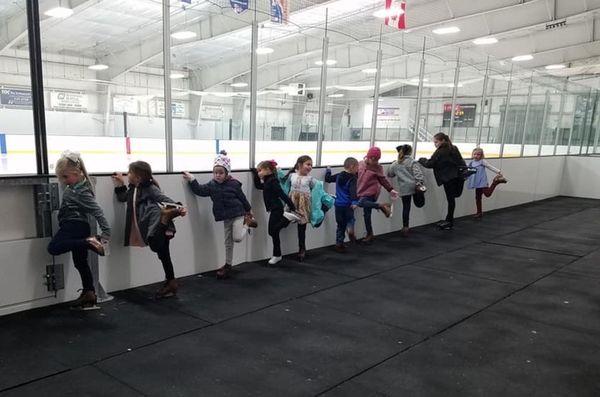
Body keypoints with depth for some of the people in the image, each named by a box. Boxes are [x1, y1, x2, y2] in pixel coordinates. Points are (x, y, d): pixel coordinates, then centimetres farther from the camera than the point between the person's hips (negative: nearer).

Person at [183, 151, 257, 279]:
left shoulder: (234, 184, -12)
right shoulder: (212, 185, 0)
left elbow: (242, 198, -2)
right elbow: (199, 190, -1)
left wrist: (249, 211, 8)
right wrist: (192, 180, -12)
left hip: (238, 214, -4)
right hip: (226, 218, 5)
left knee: (237, 238, -21)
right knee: (228, 242, 12)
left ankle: (247, 222, 9)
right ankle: (228, 265, 26)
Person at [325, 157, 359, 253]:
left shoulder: (338, 176, 8)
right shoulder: (352, 179, -10)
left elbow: (328, 179, 19)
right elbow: (353, 191, -24)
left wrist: (328, 170, 34)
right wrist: (355, 202, -34)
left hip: (338, 204, 5)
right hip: (347, 204, -5)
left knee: (341, 225, 13)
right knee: (350, 219, 18)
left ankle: (339, 244, 16)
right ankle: (350, 230, -13)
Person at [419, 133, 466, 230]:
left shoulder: (440, 152, -11)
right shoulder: (454, 149, 13)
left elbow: (430, 164, -12)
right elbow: (461, 162, 17)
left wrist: (421, 160, 4)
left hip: (449, 178, -7)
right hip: (458, 176, 7)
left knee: (450, 199, 0)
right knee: (451, 198, 12)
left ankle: (449, 222, 9)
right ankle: (449, 220, 18)